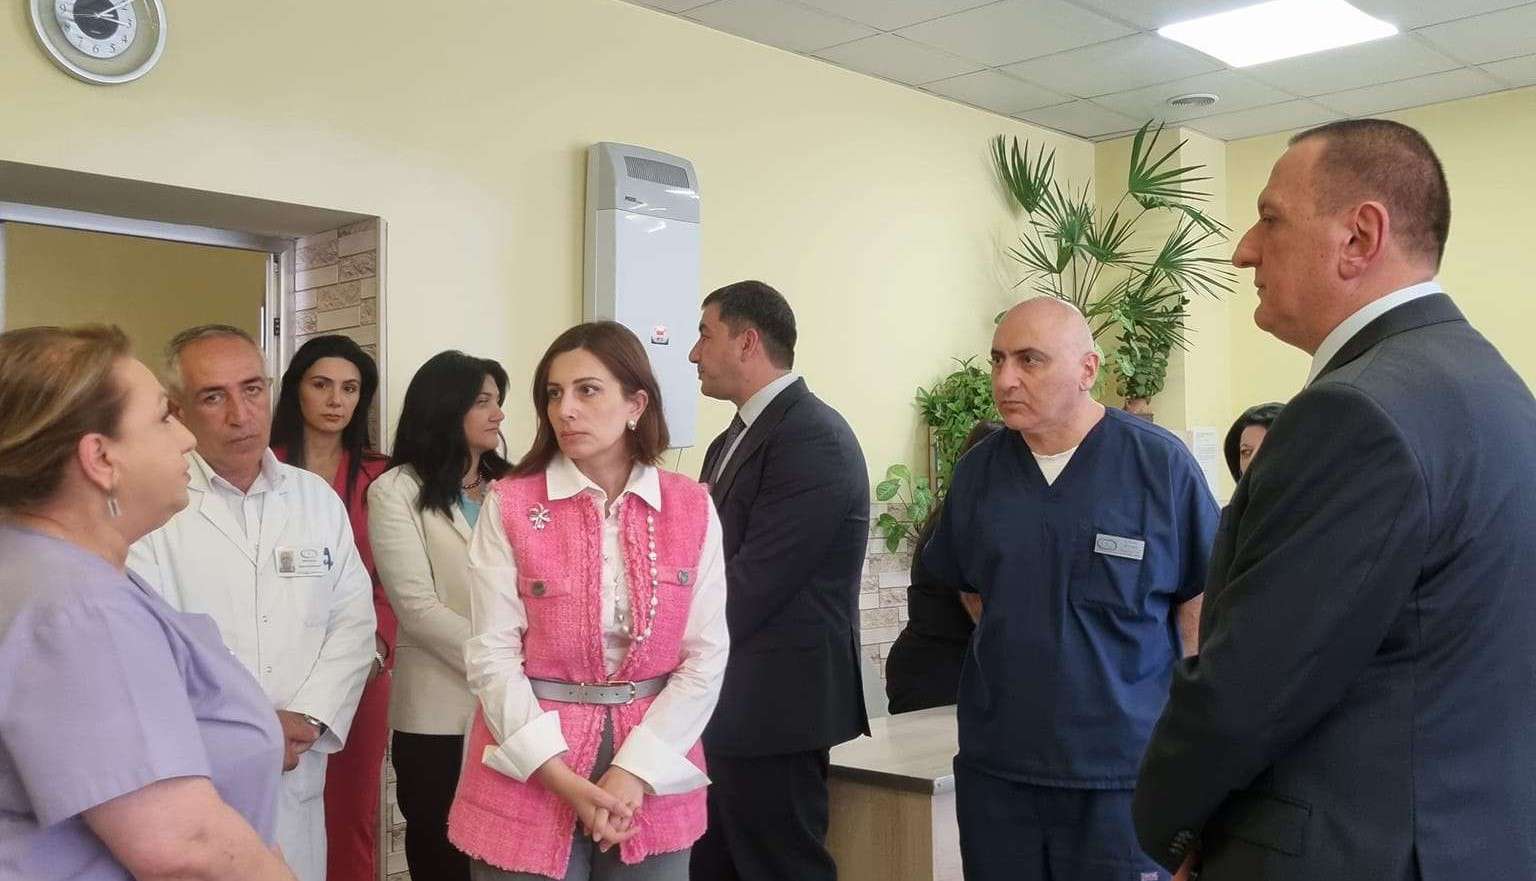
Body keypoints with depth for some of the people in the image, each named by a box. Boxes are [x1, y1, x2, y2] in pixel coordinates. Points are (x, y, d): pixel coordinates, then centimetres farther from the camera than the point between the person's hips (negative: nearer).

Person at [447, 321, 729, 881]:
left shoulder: (693, 509, -1)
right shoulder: (510, 505, -5)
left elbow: (707, 655, -3)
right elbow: (492, 655, -7)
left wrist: (636, 770, -12)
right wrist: (559, 776, -15)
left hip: (653, 779, 1)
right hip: (529, 777, -1)